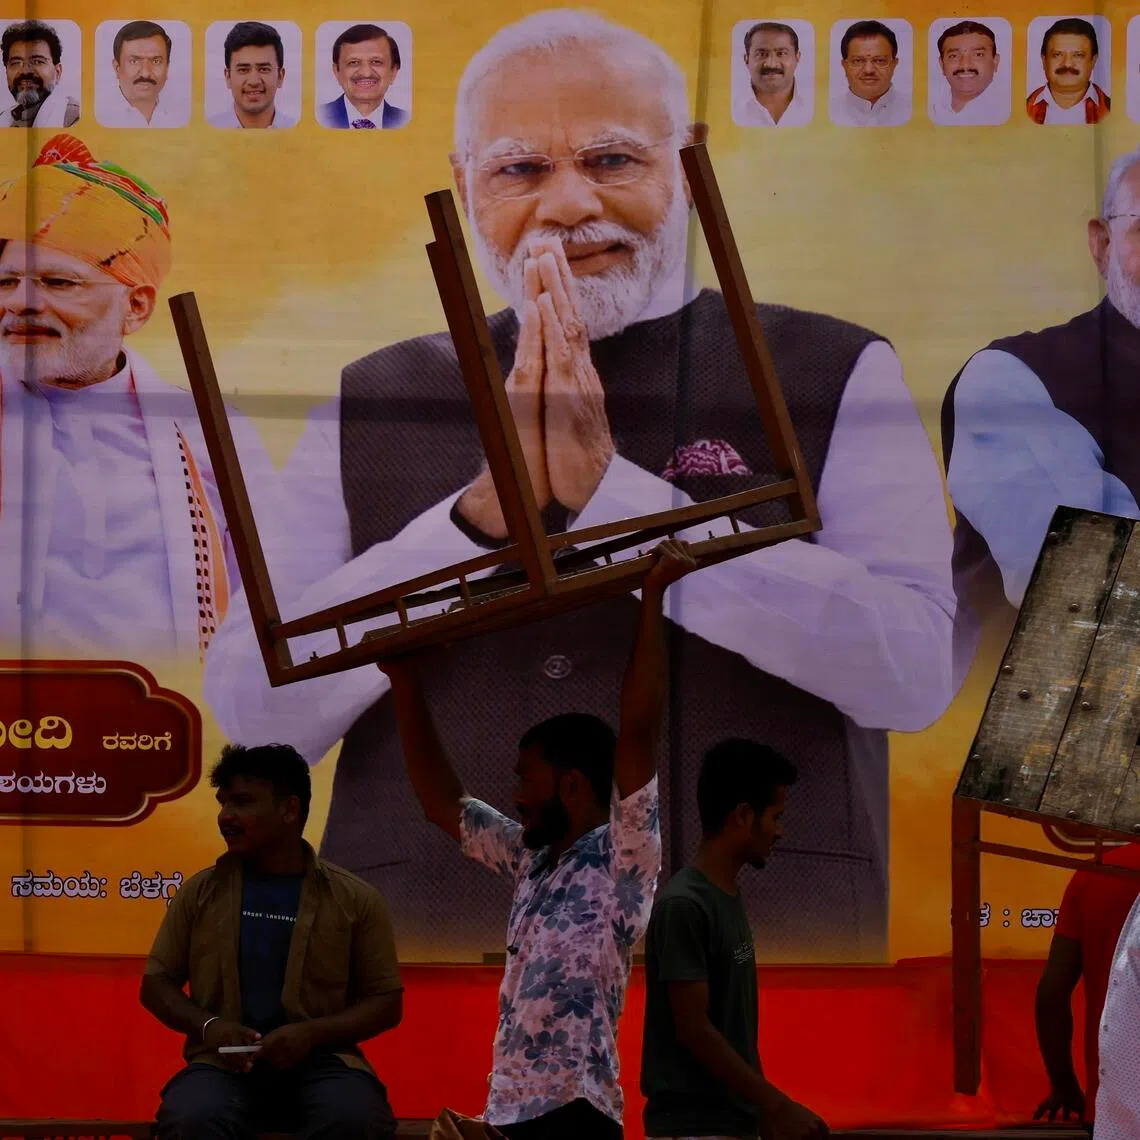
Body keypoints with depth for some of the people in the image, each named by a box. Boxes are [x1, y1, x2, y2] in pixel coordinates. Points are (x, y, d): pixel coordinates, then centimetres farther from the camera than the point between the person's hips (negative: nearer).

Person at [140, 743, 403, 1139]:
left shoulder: (354, 899, 9)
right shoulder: (201, 892, 13)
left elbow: (387, 1002, 8)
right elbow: (155, 983, 15)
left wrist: (311, 1033, -10)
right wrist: (208, 1025, -7)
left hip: (320, 1062, 0)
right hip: (225, 1062, 0)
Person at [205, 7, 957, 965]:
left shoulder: (835, 379, 5)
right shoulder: (370, 409, 11)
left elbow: (914, 668, -10)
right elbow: (254, 708, 2)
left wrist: (614, 493, -12)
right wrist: (481, 517, -9)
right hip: (429, 941, 1)